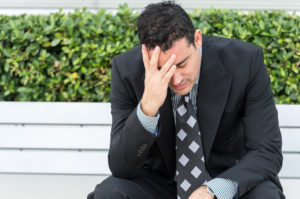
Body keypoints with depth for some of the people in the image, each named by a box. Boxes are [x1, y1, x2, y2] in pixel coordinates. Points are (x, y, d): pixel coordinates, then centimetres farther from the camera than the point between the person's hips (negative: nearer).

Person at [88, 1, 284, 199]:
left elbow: (268, 152, -16)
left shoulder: (245, 61, -18)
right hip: (159, 180, 2)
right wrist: (148, 108, -36)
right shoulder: (126, 70, -16)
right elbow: (121, 167, -19)